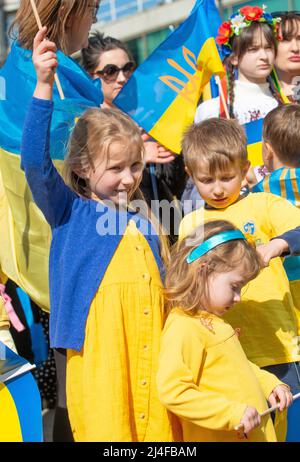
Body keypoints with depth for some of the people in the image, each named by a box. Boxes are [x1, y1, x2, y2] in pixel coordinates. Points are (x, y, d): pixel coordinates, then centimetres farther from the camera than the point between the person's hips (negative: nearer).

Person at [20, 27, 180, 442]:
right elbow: (36, 163, -13)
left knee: (158, 428, 2)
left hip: (150, 348, 5)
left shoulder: (144, 222, 16)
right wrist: (44, 86, -22)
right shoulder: (70, 212, 3)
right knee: (106, 428, -7)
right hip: (98, 354, -4)